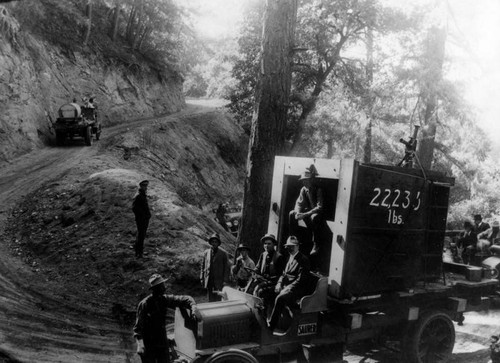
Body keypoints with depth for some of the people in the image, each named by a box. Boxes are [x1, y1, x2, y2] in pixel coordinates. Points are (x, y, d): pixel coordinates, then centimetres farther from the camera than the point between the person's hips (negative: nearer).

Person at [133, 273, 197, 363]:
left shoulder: (164, 299, -3)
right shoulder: (144, 304, -16)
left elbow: (185, 299, 3)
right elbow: (137, 327, -17)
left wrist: (193, 307, -18)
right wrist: (140, 344, -31)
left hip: (163, 342, 5)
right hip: (148, 345, -5)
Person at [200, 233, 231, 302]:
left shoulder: (223, 253, 0)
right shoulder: (206, 253, 10)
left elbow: (227, 267, 0)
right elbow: (203, 266, 15)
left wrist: (225, 280, -7)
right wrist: (202, 278, 9)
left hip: (219, 281, -3)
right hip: (209, 280, 3)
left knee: (218, 300, -9)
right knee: (210, 299, 5)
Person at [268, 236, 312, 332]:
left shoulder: (303, 260, -10)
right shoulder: (290, 258, 17)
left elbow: (301, 279, -17)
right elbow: (284, 274, 20)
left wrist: (288, 288, -22)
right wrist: (279, 283, 0)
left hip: (299, 289, -9)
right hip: (286, 286, 9)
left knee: (280, 298, -33)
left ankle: (271, 325, -24)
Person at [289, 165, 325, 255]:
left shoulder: (318, 190, -20)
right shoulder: (304, 189, -1)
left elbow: (320, 207, -28)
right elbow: (299, 203, -1)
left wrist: (305, 214, -36)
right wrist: (298, 212, -24)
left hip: (318, 214, -7)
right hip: (308, 212, 7)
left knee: (314, 217, -40)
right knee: (292, 214, -11)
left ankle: (316, 245, -29)